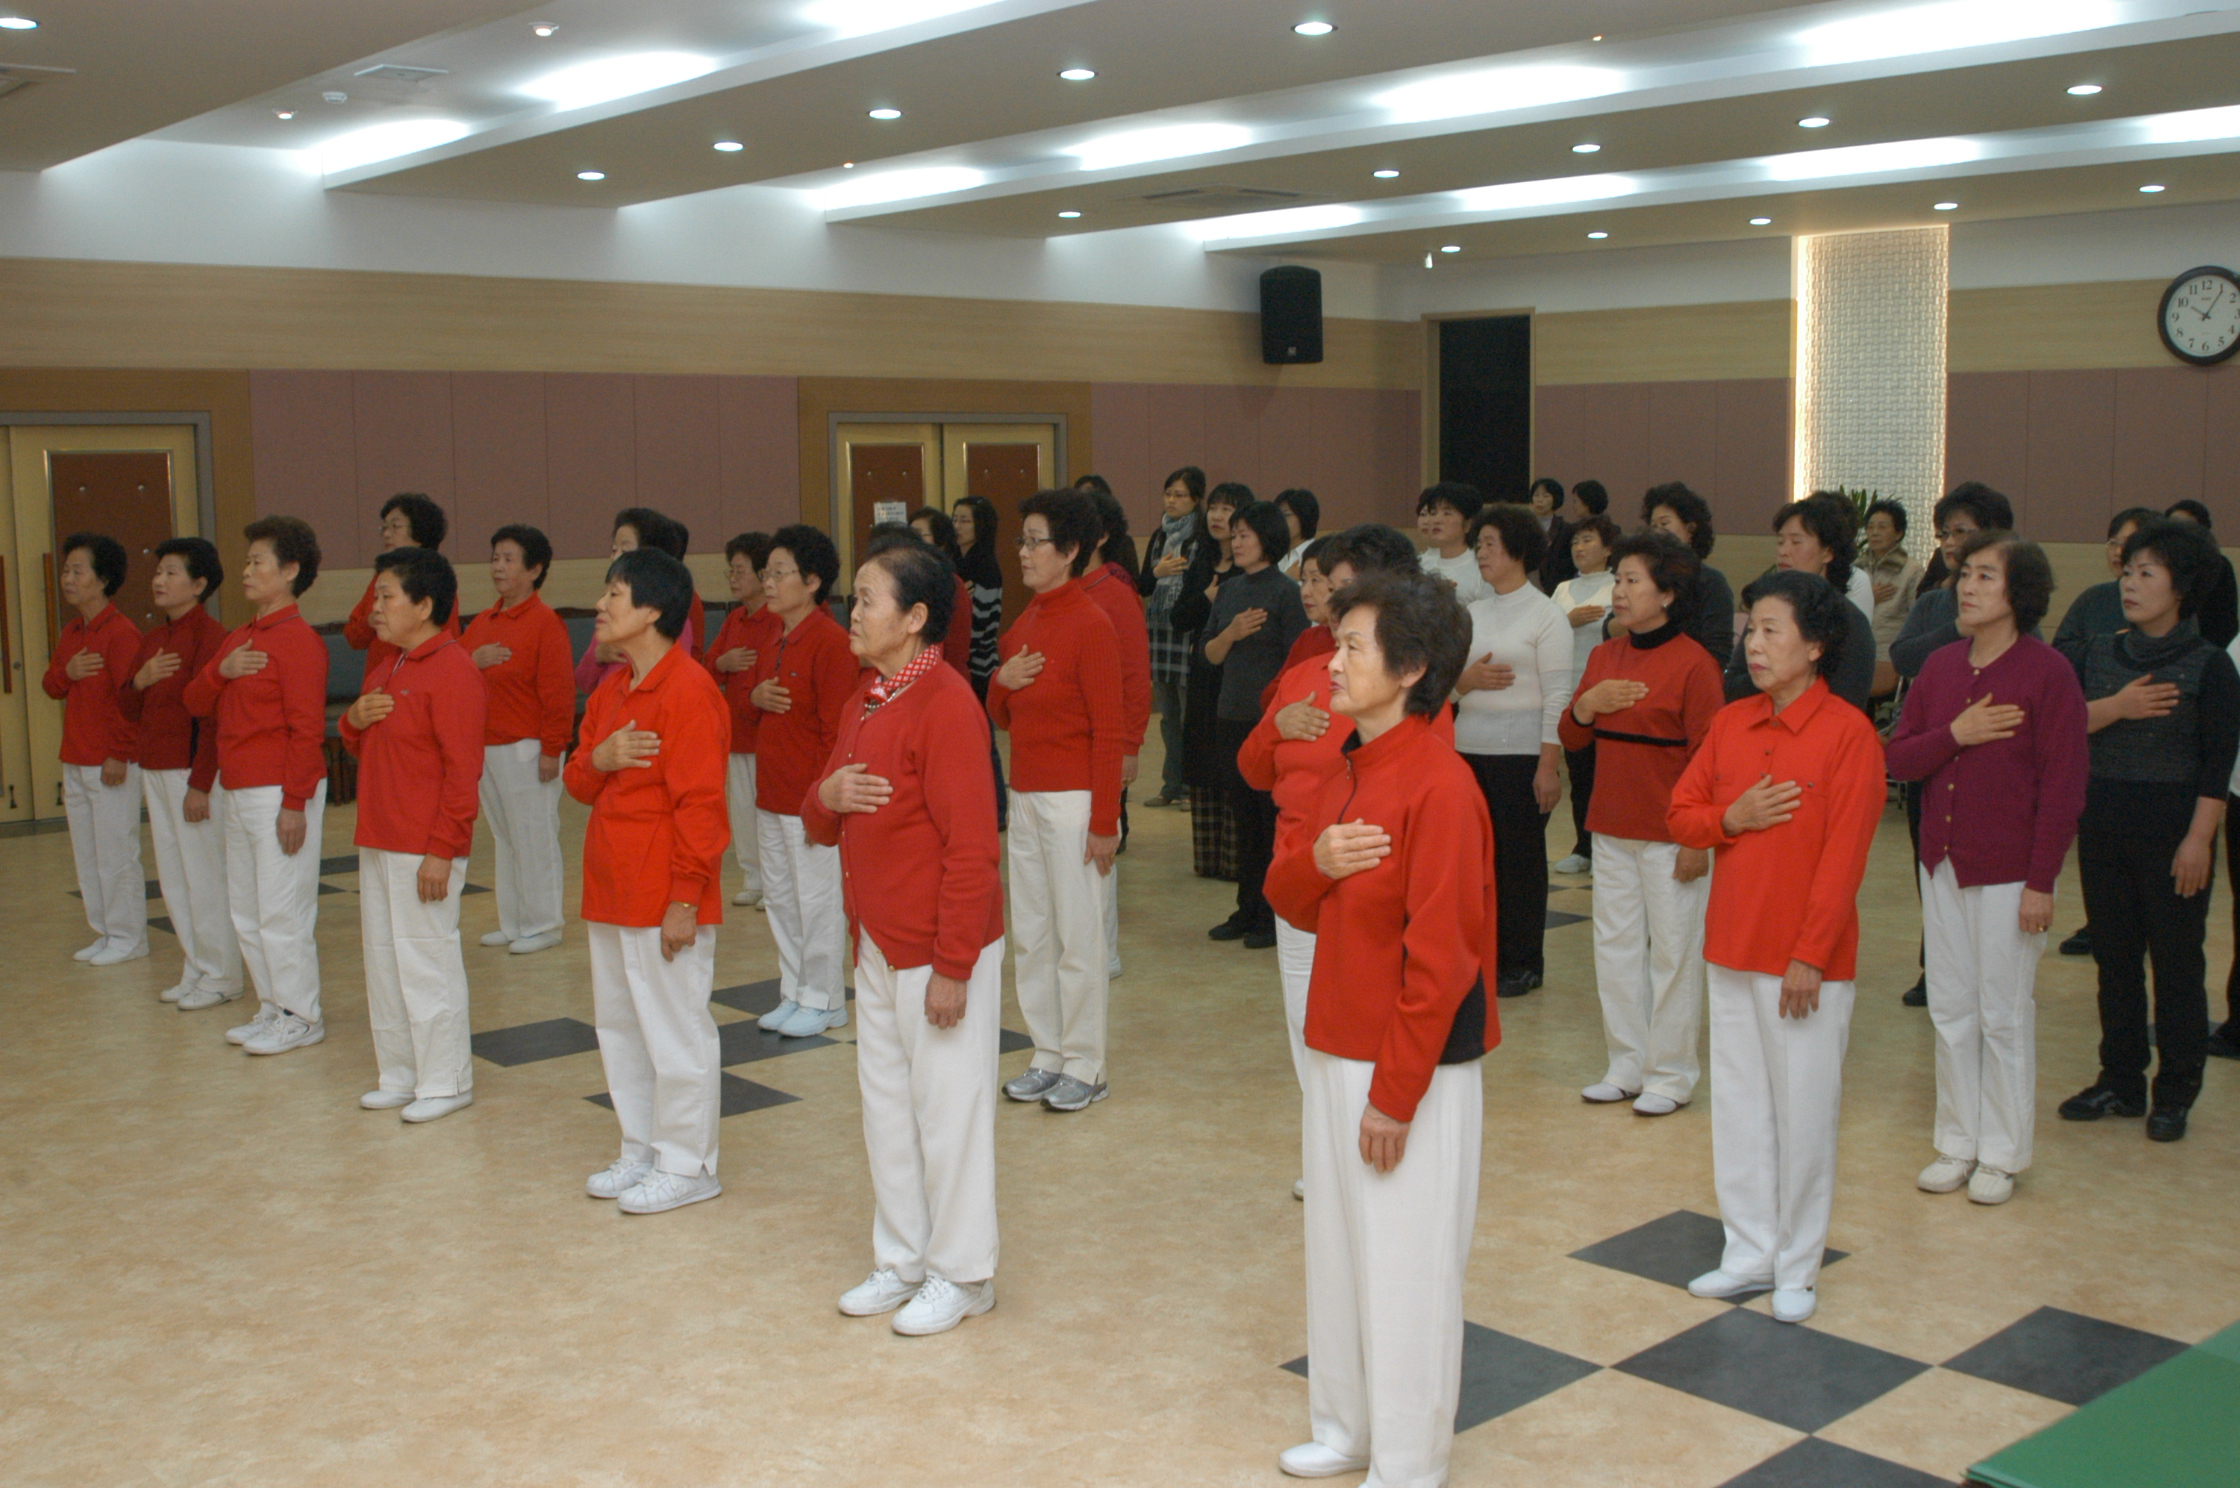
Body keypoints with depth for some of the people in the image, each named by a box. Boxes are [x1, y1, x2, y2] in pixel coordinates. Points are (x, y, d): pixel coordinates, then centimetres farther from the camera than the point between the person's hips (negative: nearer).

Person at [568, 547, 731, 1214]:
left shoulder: (688, 691, -17)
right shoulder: (611, 689, 12)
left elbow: (699, 804, -19)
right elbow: (578, 783, 16)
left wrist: (685, 898, -21)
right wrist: (598, 758, -8)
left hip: (664, 896, -10)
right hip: (610, 890, 10)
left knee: (675, 1030, 1)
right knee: (619, 1024, 18)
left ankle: (687, 1165, 14)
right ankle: (641, 1150, 32)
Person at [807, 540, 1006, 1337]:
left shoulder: (946, 705, -19)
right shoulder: (865, 699, 10)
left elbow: (971, 847, -22)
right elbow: (821, 821, 18)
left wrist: (952, 965, -22)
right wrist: (825, 799, -7)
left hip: (940, 946, -9)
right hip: (877, 941, 9)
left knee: (947, 1107, 3)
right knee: (885, 1102, 17)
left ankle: (961, 1273, 19)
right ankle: (901, 1259, 32)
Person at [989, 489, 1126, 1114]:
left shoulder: (1090, 624, -12)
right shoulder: (1023, 623, 12)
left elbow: (1109, 730, -14)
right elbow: (1003, 716, 20)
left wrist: (1104, 821, -17)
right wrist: (1001, 682, -3)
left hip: (1072, 799, -8)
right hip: (1024, 797, 8)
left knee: (1079, 937, -1)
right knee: (1030, 933, 11)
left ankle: (1085, 1067, 8)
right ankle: (1047, 1055, 21)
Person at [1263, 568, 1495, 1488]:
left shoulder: (1437, 785, -20)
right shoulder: (1347, 772, 7)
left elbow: (1438, 957, -21)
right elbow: (1288, 900, 13)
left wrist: (1396, 1094, -19)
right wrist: (1313, 862, -11)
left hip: (1414, 1066, -9)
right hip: (1338, 1048, 9)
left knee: (1408, 1268, 5)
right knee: (1339, 1248, 19)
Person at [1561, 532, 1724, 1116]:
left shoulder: (1693, 663, -11)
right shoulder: (1604, 657, 9)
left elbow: (1708, 757, -12)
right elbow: (1572, 739, 13)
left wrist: (1698, 838, -15)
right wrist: (1585, 706, -9)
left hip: (1669, 836, -7)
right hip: (1611, 828, 7)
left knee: (1673, 951, 2)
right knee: (1615, 947, 12)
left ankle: (1670, 1074, 13)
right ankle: (1627, 1066, 23)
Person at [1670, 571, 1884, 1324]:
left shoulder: (1848, 732, -11)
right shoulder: (1730, 724, 6)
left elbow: (1844, 855, -14)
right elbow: (1681, 813, 10)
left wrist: (1811, 956, -16)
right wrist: (1730, 819, -11)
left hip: (1807, 958, -6)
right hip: (1731, 948, 6)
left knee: (1804, 1113, 4)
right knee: (1738, 1105, 13)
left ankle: (1798, 1268, 19)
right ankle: (1750, 1253, 27)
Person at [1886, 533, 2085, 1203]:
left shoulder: (2047, 672, -10)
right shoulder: (1940, 667, 6)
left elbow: (2063, 785, -12)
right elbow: (1898, 759, 5)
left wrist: (2041, 882, -14)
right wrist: (1954, 734, -14)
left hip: (2007, 871, -5)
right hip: (1941, 864, 5)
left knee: (2004, 1014, 5)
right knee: (1950, 1010, 12)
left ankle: (2001, 1155, 18)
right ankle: (1957, 1144, 25)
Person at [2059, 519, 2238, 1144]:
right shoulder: (2103, 652, 7)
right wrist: (2116, 707, -16)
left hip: (2172, 824, -5)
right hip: (2103, 818, 5)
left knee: (2176, 961, 3)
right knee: (2114, 955, 11)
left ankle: (2174, 1094, 14)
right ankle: (2120, 1081, 23)